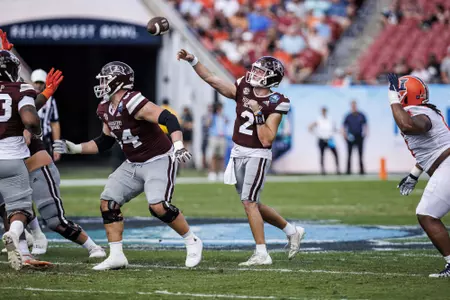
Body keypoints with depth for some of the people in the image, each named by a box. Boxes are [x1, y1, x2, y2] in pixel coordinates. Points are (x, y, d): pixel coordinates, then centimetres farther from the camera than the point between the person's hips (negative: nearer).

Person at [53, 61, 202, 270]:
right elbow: (104, 143, 17)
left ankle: (192, 242, -1)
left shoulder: (132, 103, -25)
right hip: (133, 164, 9)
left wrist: (178, 145, -46)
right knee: (108, 202, -1)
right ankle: (116, 256, 3)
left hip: (159, 161, -9)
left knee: (158, 206, -23)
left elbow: (169, 119, -32)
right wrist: (75, 149, 12)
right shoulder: (107, 110, 4)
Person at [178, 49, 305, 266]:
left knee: (249, 202, -12)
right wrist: (192, 60, -6)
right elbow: (211, 79, 2)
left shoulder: (275, 104, -14)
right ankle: (292, 231, 29)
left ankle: (262, 254, -6)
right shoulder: (243, 89, 2)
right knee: (253, 204, 13)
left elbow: (267, 140, -19)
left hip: (257, 155, -7)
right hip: (238, 153, 7)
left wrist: (258, 114, -24)